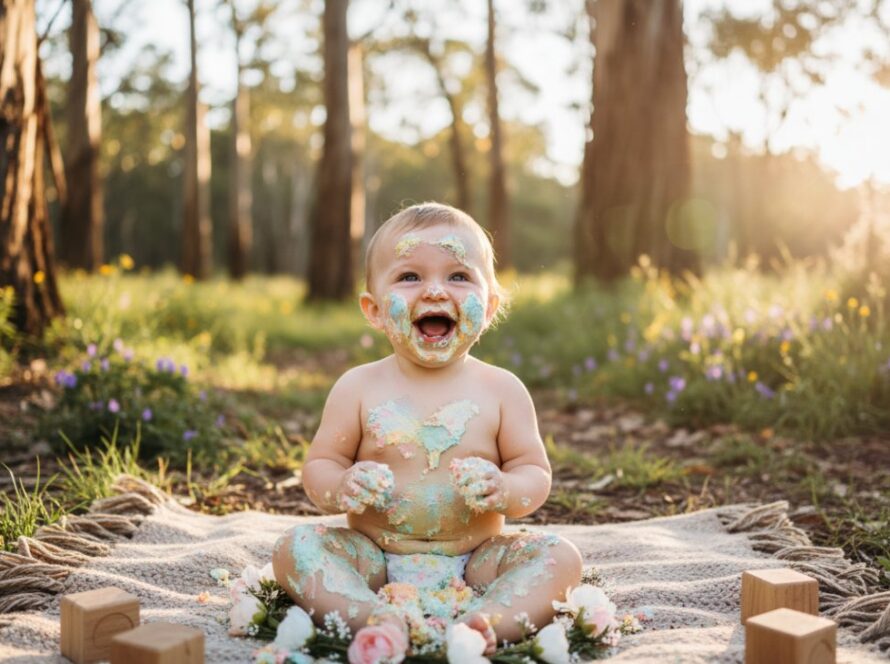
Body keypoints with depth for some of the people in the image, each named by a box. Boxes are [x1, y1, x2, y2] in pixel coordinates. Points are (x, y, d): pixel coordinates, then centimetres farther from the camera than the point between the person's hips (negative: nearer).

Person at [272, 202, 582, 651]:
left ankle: (482, 624, -42)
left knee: (560, 556, -21)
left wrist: (504, 490, -22)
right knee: (295, 547, -22)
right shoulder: (358, 387, 0)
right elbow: (319, 464, 4)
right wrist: (340, 488, -20)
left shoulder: (502, 390, 0)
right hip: (375, 559, 0)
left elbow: (535, 473, 2)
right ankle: (376, 619, -40)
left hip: (472, 564, 0)